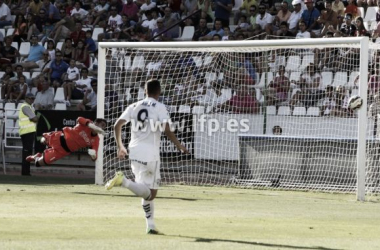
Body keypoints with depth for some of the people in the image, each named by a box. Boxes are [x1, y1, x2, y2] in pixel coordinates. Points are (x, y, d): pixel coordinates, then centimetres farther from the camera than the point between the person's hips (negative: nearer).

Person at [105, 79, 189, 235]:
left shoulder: (134, 107, 13)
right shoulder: (160, 108, -3)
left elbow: (117, 125, 7)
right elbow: (167, 131, -14)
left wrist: (120, 147, 17)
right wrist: (180, 147, -1)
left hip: (134, 152, 6)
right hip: (150, 154, -6)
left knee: (149, 193, 16)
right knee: (148, 193, -7)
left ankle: (151, 226, 14)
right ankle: (123, 181, -30)